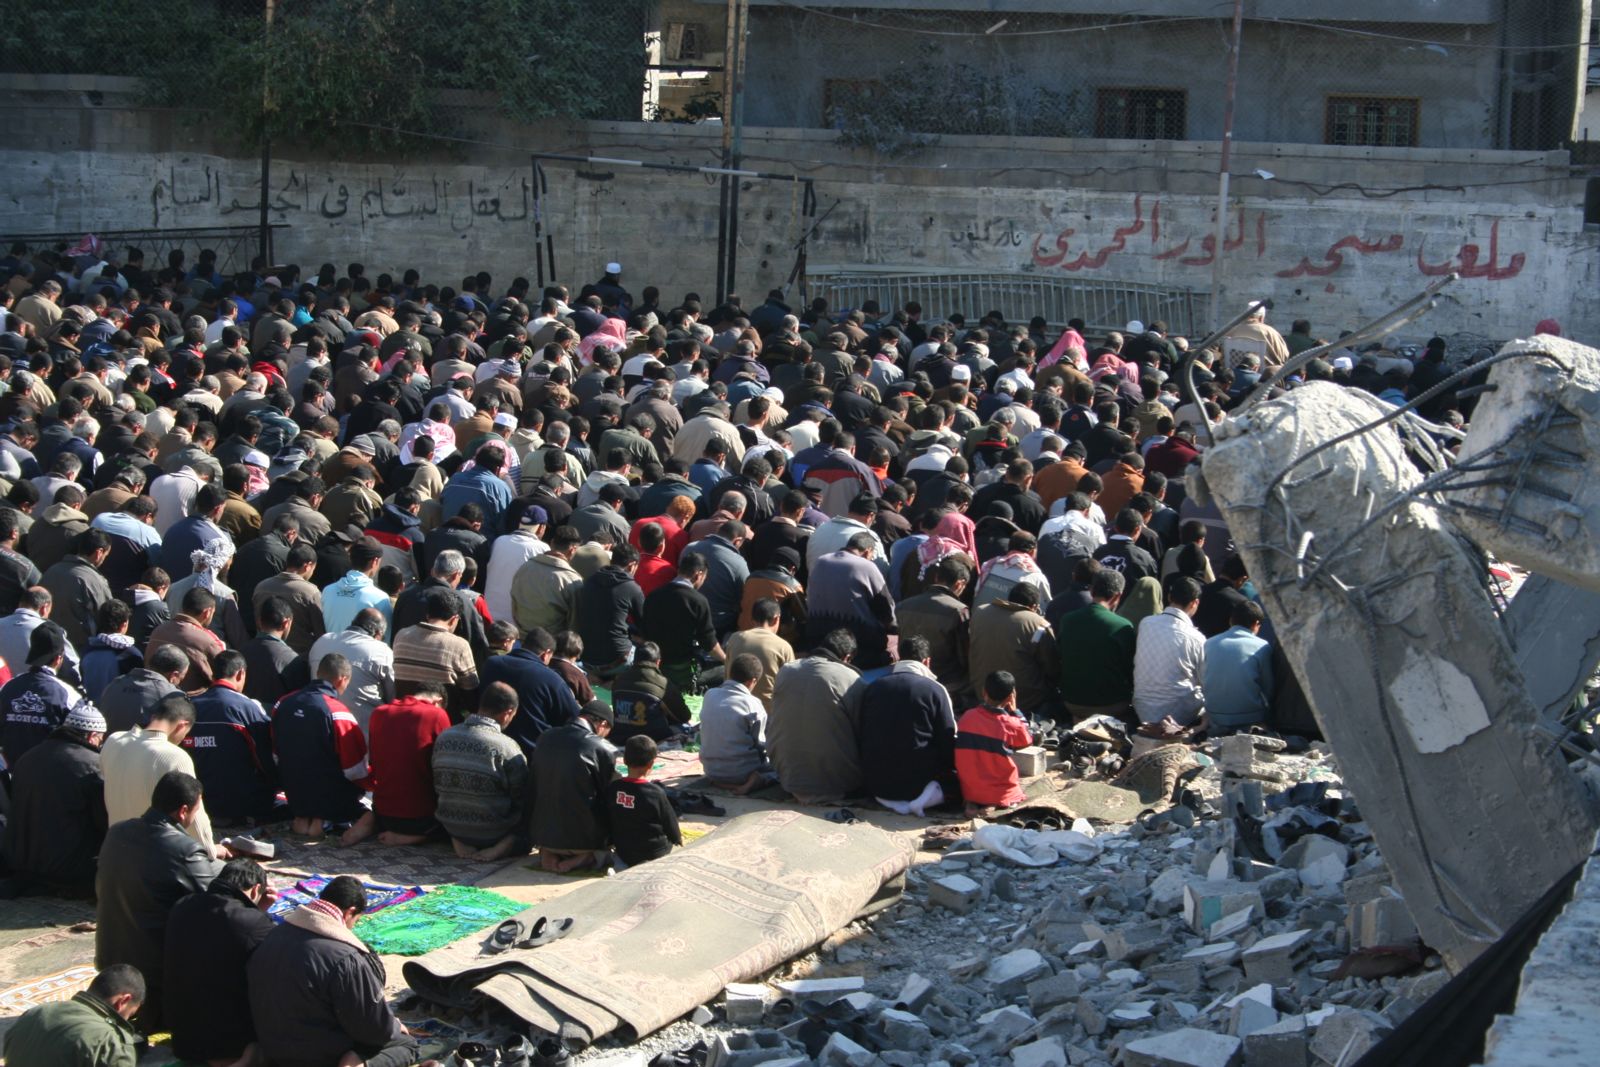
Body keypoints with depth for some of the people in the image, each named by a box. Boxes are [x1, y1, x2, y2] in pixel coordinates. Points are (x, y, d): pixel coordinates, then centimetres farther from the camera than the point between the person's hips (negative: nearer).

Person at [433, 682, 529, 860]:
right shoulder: (508, 748, -21)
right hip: (493, 833, -5)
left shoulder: (443, 738, -4)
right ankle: (508, 844, -6)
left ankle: (458, 842, 10)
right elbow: (521, 798, -10)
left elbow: (438, 787, 8)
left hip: (452, 830, 5)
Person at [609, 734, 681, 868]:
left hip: (623, 854, 5)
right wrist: (678, 839, 16)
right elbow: (670, 823, -5)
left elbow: (609, 822, 4)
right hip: (654, 854, -5)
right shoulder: (656, 793, -19)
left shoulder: (613, 789, -8)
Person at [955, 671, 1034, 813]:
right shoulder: (1012, 724, -14)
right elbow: (1027, 741, 7)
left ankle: (974, 802, 5)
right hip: (1001, 794, -3)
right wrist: (1015, 711, 7)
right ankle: (994, 804, 0)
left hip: (969, 790, 3)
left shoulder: (967, 716, -5)